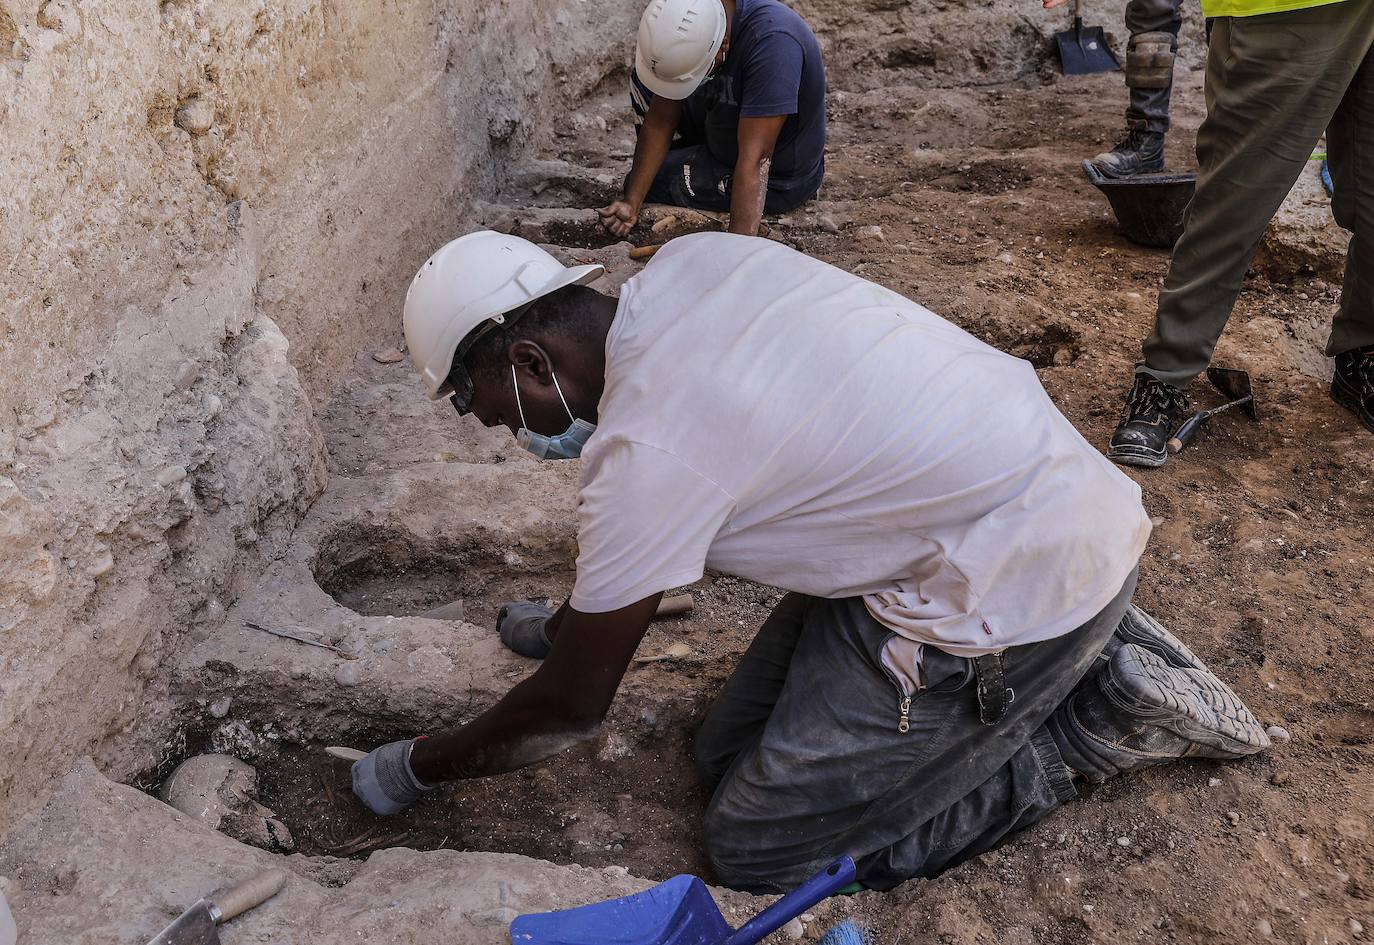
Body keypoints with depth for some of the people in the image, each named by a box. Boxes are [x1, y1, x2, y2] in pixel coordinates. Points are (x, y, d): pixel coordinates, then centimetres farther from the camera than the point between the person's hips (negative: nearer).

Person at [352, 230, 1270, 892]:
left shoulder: (644, 452, -23)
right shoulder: (693, 259, 0)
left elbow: (569, 709, -10)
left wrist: (413, 767, 9)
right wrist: (574, 622, 28)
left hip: (1022, 582, -9)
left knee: (755, 847, -1)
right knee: (730, 753, 13)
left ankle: (1095, 717, 5)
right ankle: (1083, 651, 15)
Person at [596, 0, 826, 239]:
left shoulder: (772, 41, -36)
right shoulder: (685, 23, -15)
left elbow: (754, 160, -39)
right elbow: (660, 120, -10)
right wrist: (632, 203, -16)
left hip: (776, 180, -7)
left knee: (655, 183, -5)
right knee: (644, 79, 5)